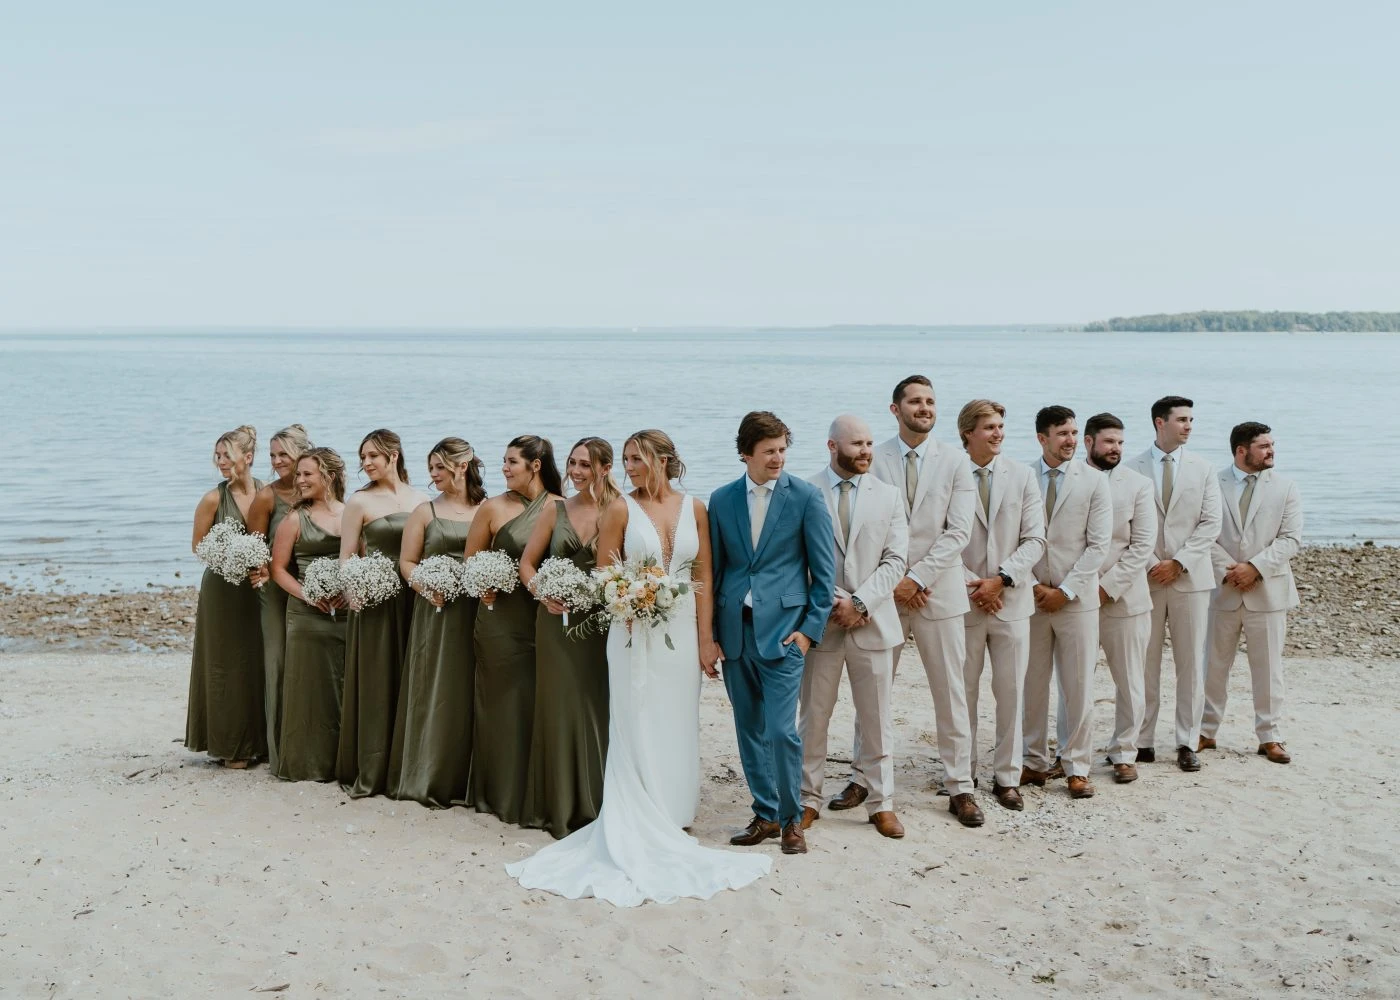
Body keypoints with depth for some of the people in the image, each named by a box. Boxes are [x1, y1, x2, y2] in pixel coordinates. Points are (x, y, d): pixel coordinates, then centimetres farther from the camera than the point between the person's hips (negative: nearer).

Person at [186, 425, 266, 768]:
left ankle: (259, 741, 19)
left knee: (259, 663, 7)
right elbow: (198, 545, 0)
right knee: (227, 665, 2)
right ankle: (230, 746, 12)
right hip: (223, 588, -3)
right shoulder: (214, 499, -8)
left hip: (258, 586, 3)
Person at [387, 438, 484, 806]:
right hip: (435, 611, 0)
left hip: (476, 612, 0)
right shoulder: (425, 511, 6)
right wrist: (426, 588, -11)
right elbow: (406, 561, 5)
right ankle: (428, 778, 9)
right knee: (433, 691, 1)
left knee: (467, 693, 4)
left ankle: (463, 777, 13)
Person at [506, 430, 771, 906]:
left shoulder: (694, 509, 5)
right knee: (636, 730, 0)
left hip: (682, 631, 2)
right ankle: (636, 832, 8)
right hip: (635, 633, -2)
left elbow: (703, 577, 5)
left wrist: (706, 638, 1)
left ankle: (668, 821, 20)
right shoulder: (620, 509, -1)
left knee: (676, 730, 7)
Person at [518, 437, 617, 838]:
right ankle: (562, 807, 15)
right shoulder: (555, 512, 7)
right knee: (560, 707, 5)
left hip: (604, 621, -2)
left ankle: (596, 803, 15)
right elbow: (527, 563, 10)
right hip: (558, 619, 2)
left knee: (598, 708, 2)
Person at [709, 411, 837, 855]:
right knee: (750, 730, 10)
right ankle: (765, 814, 23)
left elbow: (824, 571, -1)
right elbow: (715, 568, 11)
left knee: (781, 730, -8)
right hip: (734, 630, 4)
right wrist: (712, 634, 8)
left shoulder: (806, 497, -2)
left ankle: (791, 819, 9)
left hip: (782, 630, -4)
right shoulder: (721, 500, 7)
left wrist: (810, 629, -7)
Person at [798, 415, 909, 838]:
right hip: (820, 622, -2)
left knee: (878, 720, 7)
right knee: (812, 718, 6)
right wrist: (834, 602, -10)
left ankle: (881, 804, 17)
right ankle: (808, 799, 18)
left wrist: (860, 603, -11)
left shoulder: (888, 495, 6)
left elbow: (895, 560, 0)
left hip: (873, 622, 2)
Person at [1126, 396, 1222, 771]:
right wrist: (1148, 565, -10)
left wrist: (1178, 562, -9)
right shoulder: (1133, 469, 3)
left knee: (1191, 664, 3)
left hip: (1190, 577, 1)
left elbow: (1211, 523, 0)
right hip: (1146, 578, -1)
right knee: (1145, 664, 3)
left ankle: (1187, 744, 11)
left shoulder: (1203, 469, 7)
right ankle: (1143, 741, 11)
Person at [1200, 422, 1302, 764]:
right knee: (1214, 665, 8)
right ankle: (1207, 732, 19)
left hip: (1268, 590, 1)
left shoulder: (1285, 488, 3)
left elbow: (1291, 539, -4)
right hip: (1222, 589, 0)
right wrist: (1227, 570, -15)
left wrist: (1255, 567, -15)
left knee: (1268, 667, 5)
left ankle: (1269, 737, 15)